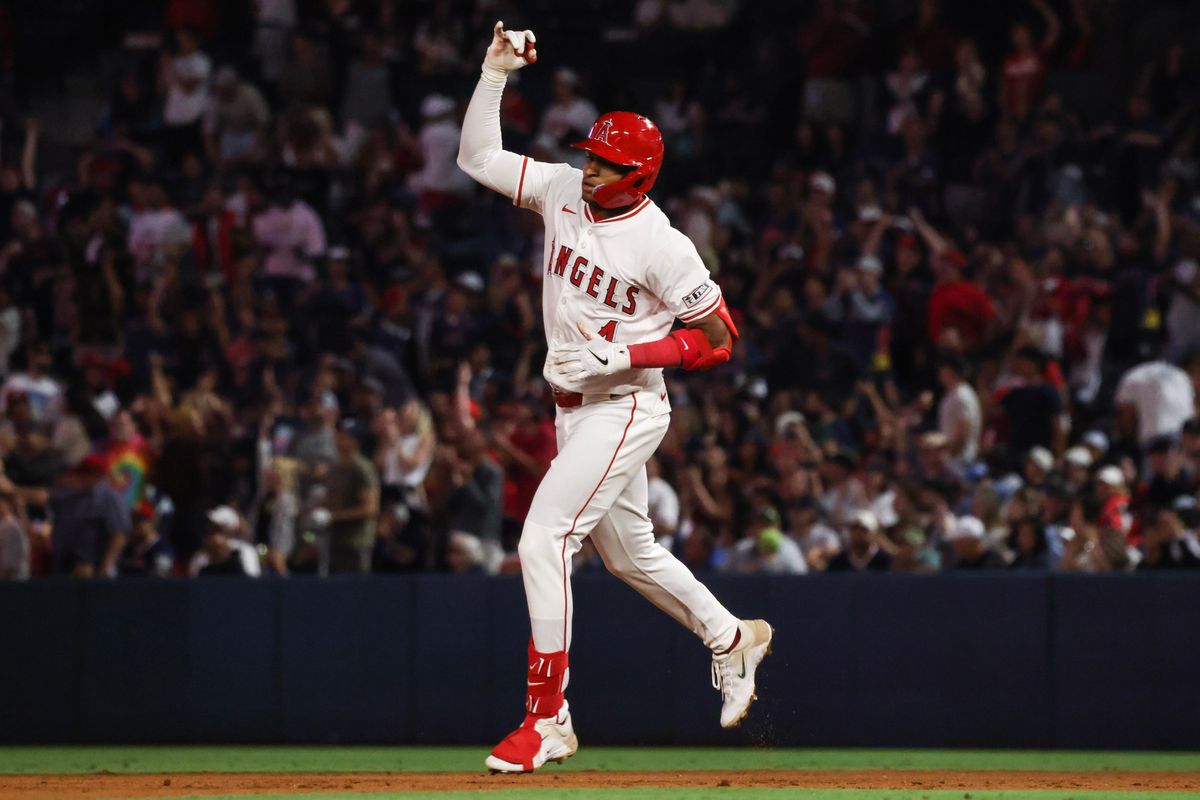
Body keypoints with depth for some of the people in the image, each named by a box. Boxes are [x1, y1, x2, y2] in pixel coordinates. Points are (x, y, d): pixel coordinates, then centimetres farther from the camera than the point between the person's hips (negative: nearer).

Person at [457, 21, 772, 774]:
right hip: (576, 408, 8)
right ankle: (732, 639, 43)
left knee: (544, 540, -18)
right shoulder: (563, 190, -1)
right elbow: (478, 156, 4)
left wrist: (620, 355, -22)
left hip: (625, 408, -8)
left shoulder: (660, 245, -19)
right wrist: (495, 75, -9)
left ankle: (548, 718, -14)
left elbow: (719, 339, -15)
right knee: (631, 554, 20)